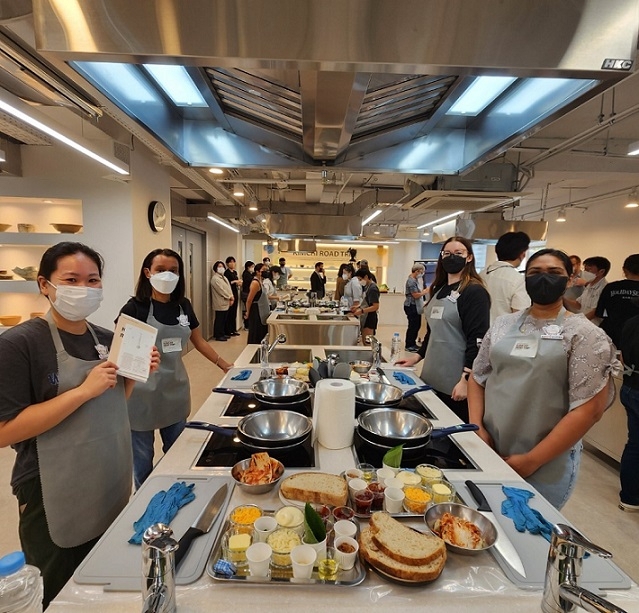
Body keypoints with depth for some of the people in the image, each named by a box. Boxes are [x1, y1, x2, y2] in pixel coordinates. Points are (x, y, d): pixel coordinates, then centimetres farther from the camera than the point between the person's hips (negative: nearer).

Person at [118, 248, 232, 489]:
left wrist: (226, 366, 14)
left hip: (176, 389, 5)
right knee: (143, 460, 12)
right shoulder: (135, 308, -12)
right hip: (144, 392, -4)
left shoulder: (183, 305, 2)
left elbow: (199, 342, 13)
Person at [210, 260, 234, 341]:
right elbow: (221, 290, -16)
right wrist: (230, 297, -11)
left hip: (226, 303, 9)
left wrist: (231, 297, -1)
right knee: (219, 320, -3)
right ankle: (218, 335, 4)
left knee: (224, 320, 12)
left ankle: (222, 334, 21)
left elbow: (229, 288, 14)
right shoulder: (215, 278, -11)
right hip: (220, 303, -9)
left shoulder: (224, 277, 18)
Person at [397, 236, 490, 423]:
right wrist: (418, 355, 15)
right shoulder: (439, 290, 13)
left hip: (455, 382, -7)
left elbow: (477, 340, -17)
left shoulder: (474, 292, -11)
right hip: (433, 377, 7)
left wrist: (466, 378, -21)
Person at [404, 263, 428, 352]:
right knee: (413, 326, -3)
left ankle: (412, 343, 23)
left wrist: (424, 290, 10)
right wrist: (426, 292, -9)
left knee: (416, 325, 13)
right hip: (411, 306, -10)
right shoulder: (411, 281, -16)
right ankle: (409, 345, 7)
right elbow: (416, 295, -19)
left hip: (416, 306, 10)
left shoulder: (415, 280, 16)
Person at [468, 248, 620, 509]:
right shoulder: (503, 324, 5)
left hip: (546, 465, -3)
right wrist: (477, 427, -4)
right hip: (488, 451, 4)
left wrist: (532, 460, -14)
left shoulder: (584, 334, -7)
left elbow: (589, 409, -13)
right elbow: (478, 378, 10)